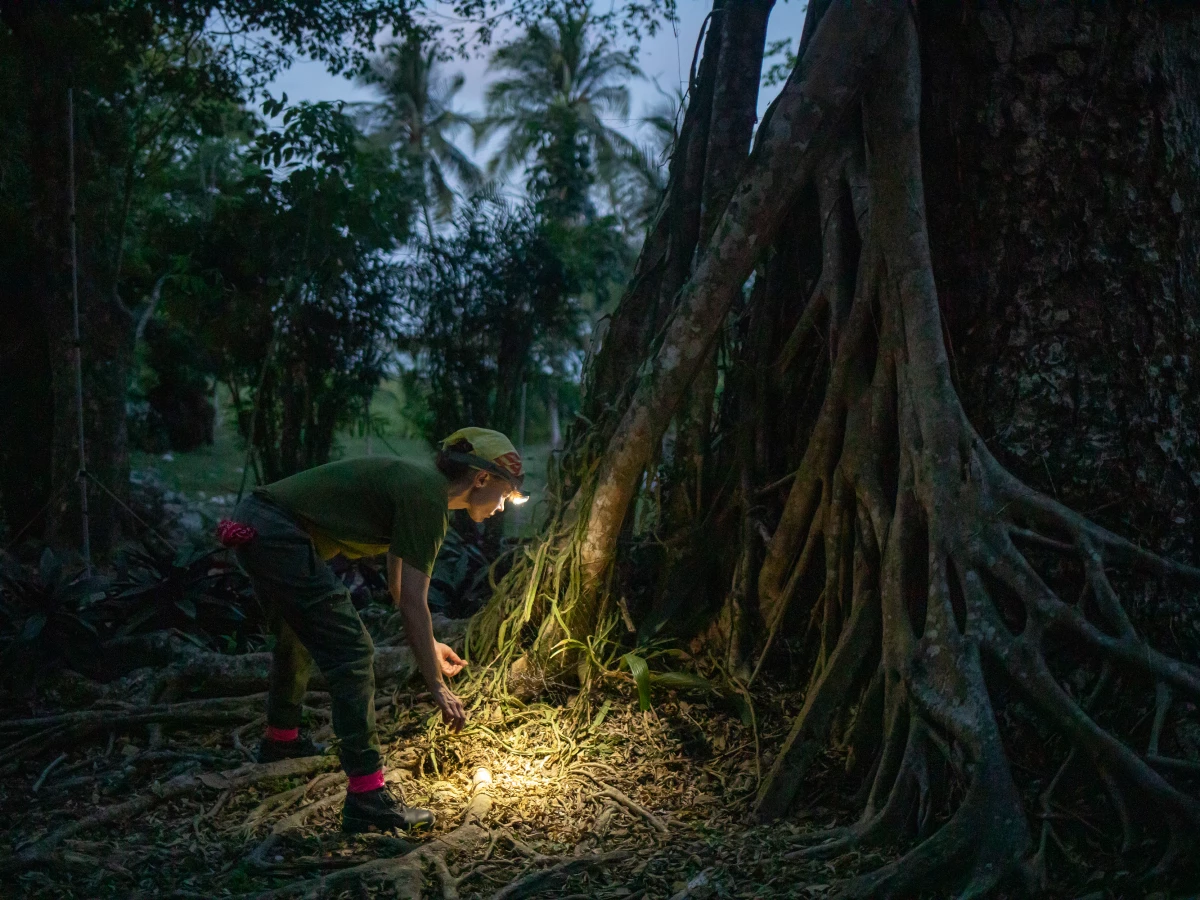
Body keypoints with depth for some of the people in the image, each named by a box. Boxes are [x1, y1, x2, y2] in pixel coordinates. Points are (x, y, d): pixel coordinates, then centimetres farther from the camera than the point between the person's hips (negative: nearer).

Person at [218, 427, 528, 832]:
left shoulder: (417, 484, 16)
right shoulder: (428, 499, -14)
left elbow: (399, 585, 27)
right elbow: (413, 603, -16)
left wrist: (429, 645, 34)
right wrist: (437, 687, -10)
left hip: (254, 525, 11)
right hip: (279, 536, -11)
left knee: (297, 639, 29)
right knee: (350, 652, -10)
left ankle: (280, 738, 52)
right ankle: (366, 796, -11)